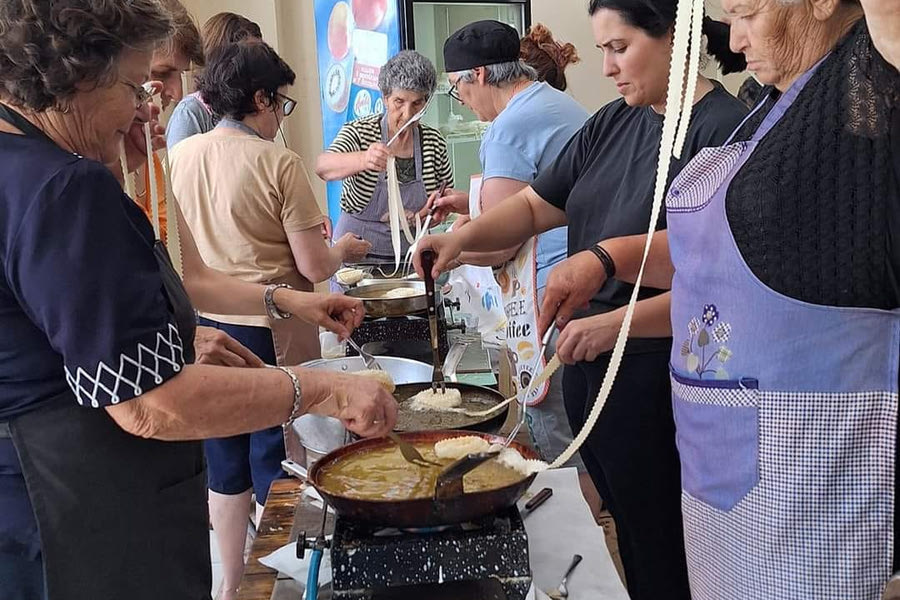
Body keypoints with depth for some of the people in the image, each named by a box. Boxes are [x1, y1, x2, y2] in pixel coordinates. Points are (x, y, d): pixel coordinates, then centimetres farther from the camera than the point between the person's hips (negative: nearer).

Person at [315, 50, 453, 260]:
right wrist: (363, 160, -42)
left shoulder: (435, 142, 4)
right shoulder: (359, 132, -5)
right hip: (357, 252, -3)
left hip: (411, 253, 3)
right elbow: (322, 167, -23)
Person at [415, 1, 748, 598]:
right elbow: (534, 206, 14)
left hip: (658, 379, -7)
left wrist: (616, 323, -26)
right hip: (586, 364, 7)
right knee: (624, 540, 17)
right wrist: (463, 235, -3)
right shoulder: (613, 123, 10)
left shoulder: (725, 129, -14)